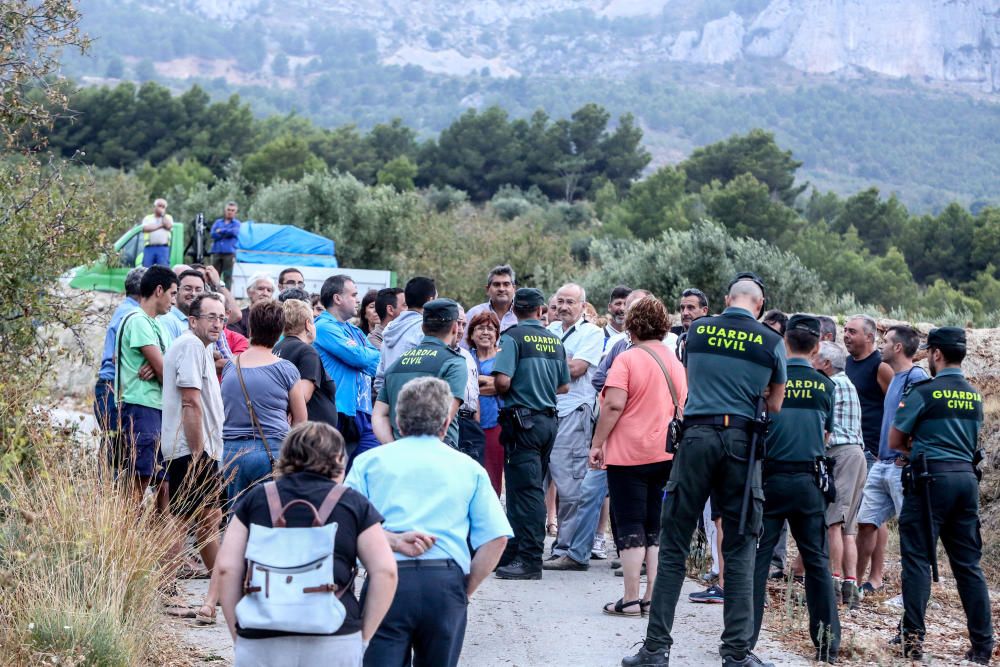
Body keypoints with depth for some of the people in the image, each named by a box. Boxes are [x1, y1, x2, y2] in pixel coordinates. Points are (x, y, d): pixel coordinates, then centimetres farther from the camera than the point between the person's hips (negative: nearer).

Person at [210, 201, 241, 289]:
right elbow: (213, 234, 0)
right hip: (217, 252, 3)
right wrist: (226, 233, -6)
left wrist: (221, 231, -3)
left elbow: (234, 232, -13)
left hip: (229, 253, -3)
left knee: (227, 276, -5)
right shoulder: (218, 222, 16)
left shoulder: (236, 223, 9)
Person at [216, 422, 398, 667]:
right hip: (335, 643, -1)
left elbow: (227, 569, 6)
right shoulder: (353, 503, 10)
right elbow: (385, 571, 3)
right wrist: (363, 637, 8)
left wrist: (238, 636, 11)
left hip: (261, 642, 1)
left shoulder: (256, 499, 13)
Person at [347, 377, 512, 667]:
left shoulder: (369, 461, 15)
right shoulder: (469, 468, 17)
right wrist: (465, 590, 11)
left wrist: (392, 539, -6)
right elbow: (496, 539, 6)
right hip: (447, 580, 1)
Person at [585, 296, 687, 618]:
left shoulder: (628, 359, -10)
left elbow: (614, 404, -18)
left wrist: (597, 443, -11)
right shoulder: (675, 361, 10)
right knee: (656, 527, 9)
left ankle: (631, 599, -3)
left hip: (629, 455, -6)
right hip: (666, 455, 6)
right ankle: (652, 597, 8)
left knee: (630, 528, -2)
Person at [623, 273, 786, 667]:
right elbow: (775, 405, 12)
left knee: (674, 546, 4)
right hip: (741, 441, 0)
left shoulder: (696, 331, 7)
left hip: (697, 435, 1)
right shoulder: (771, 342, 3)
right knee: (739, 551, 5)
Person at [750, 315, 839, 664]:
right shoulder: (825, 386, 2)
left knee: (754, 558, 2)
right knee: (817, 561, 9)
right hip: (809, 481, 2)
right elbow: (825, 436, 12)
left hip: (769, 477, -2)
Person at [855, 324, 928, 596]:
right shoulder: (895, 378, 17)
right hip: (882, 464, 9)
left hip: (903, 466, -9)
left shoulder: (917, 377, -12)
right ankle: (873, 581, 16)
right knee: (866, 522, 8)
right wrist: (881, 455, 18)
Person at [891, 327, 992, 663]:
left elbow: (895, 441, -2)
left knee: (917, 558, 0)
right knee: (968, 564, 7)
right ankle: (983, 645, 6)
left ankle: (913, 636, -6)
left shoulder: (924, 392, -7)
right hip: (967, 478, 6)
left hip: (932, 478, -6)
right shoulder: (974, 396, 12)